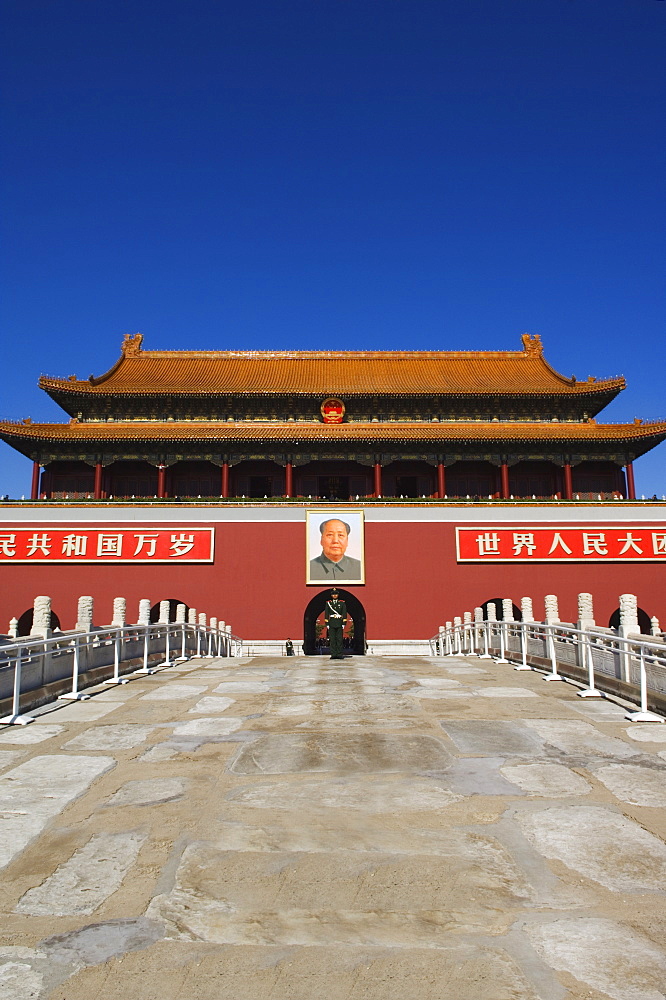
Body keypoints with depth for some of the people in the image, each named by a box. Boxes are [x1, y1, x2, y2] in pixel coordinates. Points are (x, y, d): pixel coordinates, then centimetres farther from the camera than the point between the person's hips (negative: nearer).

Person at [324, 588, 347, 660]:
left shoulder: (342, 603, 7)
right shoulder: (328, 603, 8)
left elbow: (344, 614, 3)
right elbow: (326, 614, 6)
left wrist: (344, 623, -4)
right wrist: (327, 624, 0)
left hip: (339, 623, 0)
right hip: (331, 623, 1)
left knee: (339, 639, -1)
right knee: (332, 639, -1)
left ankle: (340, 654, 2)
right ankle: (333, 654, 2)